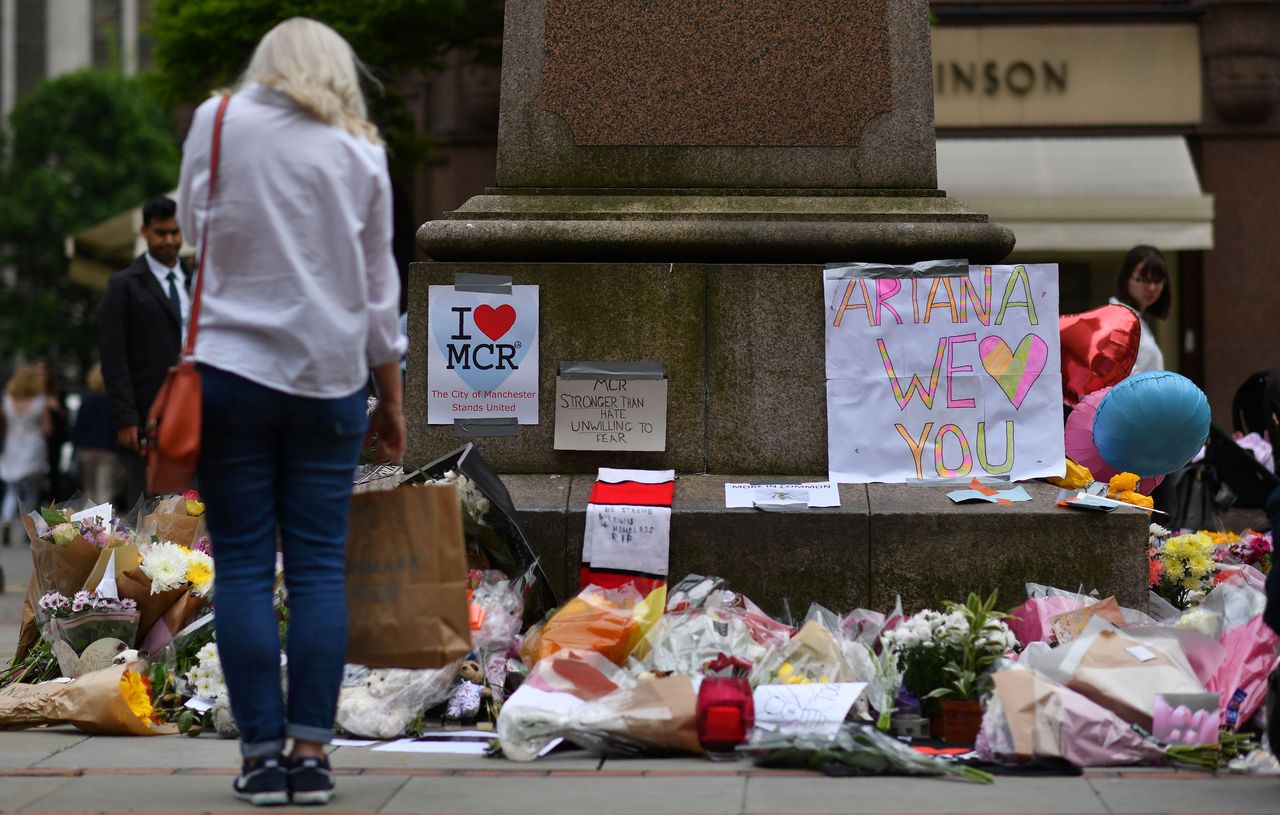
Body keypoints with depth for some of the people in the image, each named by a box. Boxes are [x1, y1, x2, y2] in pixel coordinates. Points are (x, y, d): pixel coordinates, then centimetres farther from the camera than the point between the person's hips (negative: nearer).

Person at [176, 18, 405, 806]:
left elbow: (195, 227, 11)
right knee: (319, 569, 3)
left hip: (230, 366, -1)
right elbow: (379, 284, 8)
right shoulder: (360, 152, 4)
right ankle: (310, 754, 1)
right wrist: (393, 401, 15)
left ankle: (262, 753, 1)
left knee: (244, 569, 3)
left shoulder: (217, 122, 1)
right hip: (330, 377, 1)